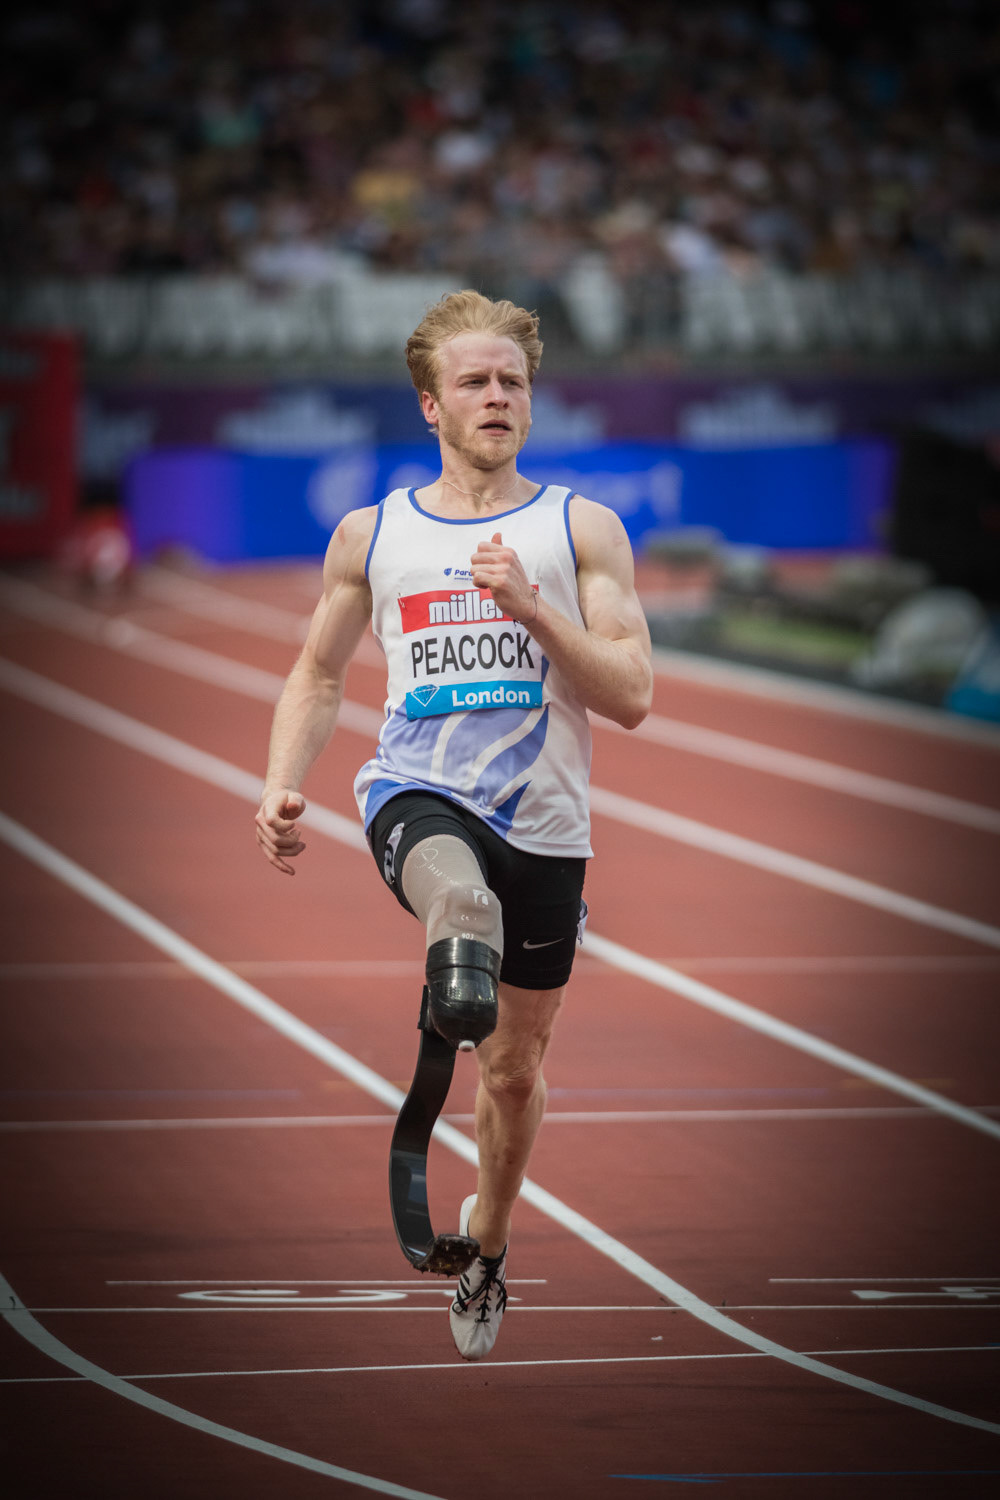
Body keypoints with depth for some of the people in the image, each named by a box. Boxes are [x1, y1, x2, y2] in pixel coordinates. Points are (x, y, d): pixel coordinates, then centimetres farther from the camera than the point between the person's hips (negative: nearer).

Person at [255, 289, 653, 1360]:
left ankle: (487, 1241, 38)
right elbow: (318, 676, 19)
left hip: (543, 824, 1)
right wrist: (281, 787, 2)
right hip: (418, 798, 0)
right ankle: (460, 952, -70)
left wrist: (530, 607, -18)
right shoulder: (370, 535, 8)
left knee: (516, 1068, 15)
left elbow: (631, 697, -5)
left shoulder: (582, 530, 3)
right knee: (451, 874, -41)